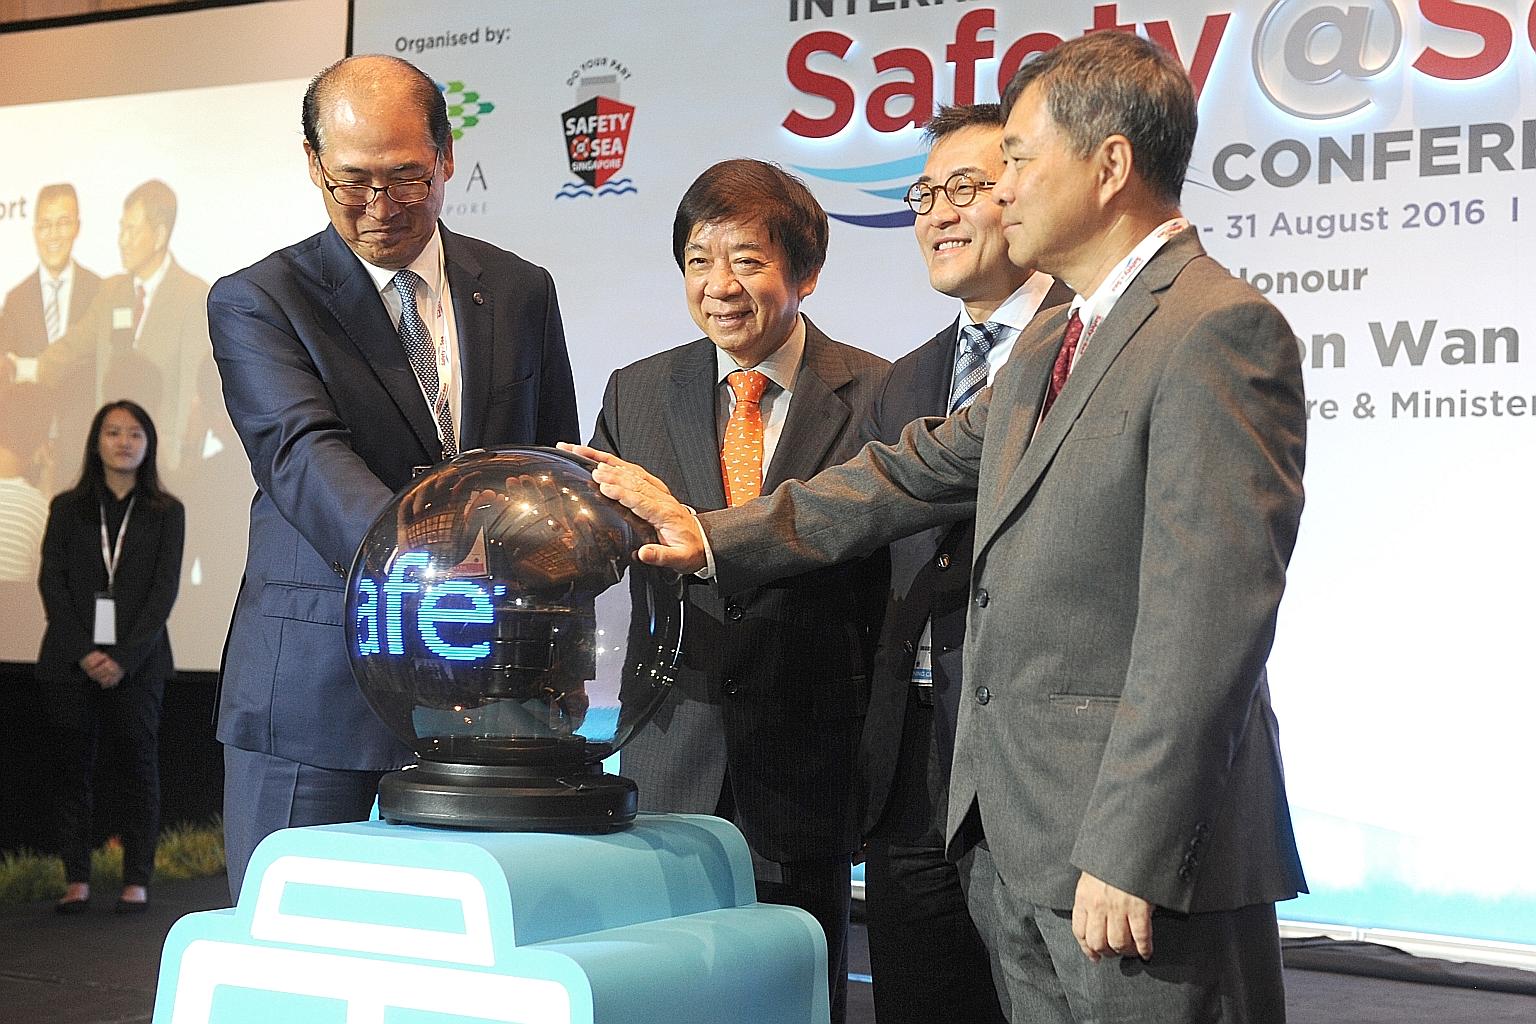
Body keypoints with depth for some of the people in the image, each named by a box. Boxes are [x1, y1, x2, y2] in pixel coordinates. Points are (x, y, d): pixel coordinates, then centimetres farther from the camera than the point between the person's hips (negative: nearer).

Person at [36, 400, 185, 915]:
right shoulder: (67, 508, 8)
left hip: (137, 660, -1)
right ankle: (77, 881, 8)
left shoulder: (166, 512, 5)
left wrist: (126, 657, -13)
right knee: (74, 770, 3)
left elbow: (165, 589, -2)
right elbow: (51, 582, 1)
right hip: (72, 660, 1)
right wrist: (83, 653, -11)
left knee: (139, 769, 0)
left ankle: (136, 881, 5)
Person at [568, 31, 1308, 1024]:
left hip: (1140, 839, -9)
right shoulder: (1053, 344, 18)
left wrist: (1129, 855, -22)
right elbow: (916, 472, 21)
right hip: (1010, 832, 9)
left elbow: (1205, 614, -20)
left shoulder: (1220, 329, -13)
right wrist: (709, 534, 16)